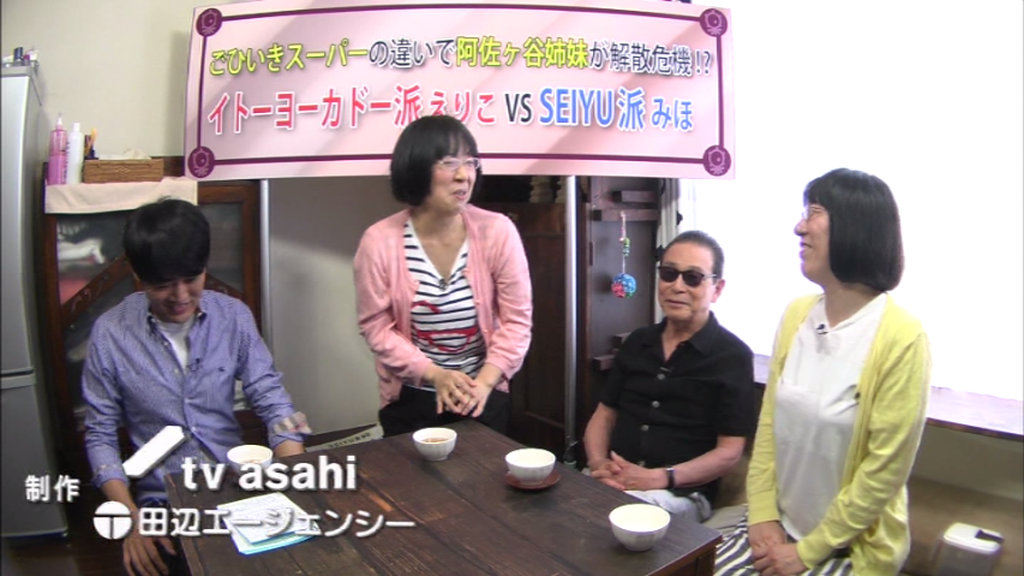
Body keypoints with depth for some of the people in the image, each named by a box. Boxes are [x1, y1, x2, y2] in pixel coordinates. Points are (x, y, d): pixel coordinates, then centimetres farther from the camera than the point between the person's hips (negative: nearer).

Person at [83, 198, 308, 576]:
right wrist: (133, 518, -11)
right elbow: (101, 435, 0)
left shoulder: (234, 316, -3)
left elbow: (272, 400, -4)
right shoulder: (110, 333, -6)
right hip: (162, 499, -1)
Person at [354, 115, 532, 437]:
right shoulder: (379, 241, -13)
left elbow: (516, 319, -8)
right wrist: (433, 374, -18)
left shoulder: (498, 231, -12)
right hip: (409, 401, 0)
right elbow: (376, 326, -8)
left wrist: (484, 381, -18)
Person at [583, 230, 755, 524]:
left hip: (681, 493, -4)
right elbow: (604, 414, 16)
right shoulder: (637, 342, 13)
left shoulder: (732, 356, -3)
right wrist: (598, 462, -4)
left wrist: (660, 478, -18)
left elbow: (729, 452, -5)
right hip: (613, 482, 5)